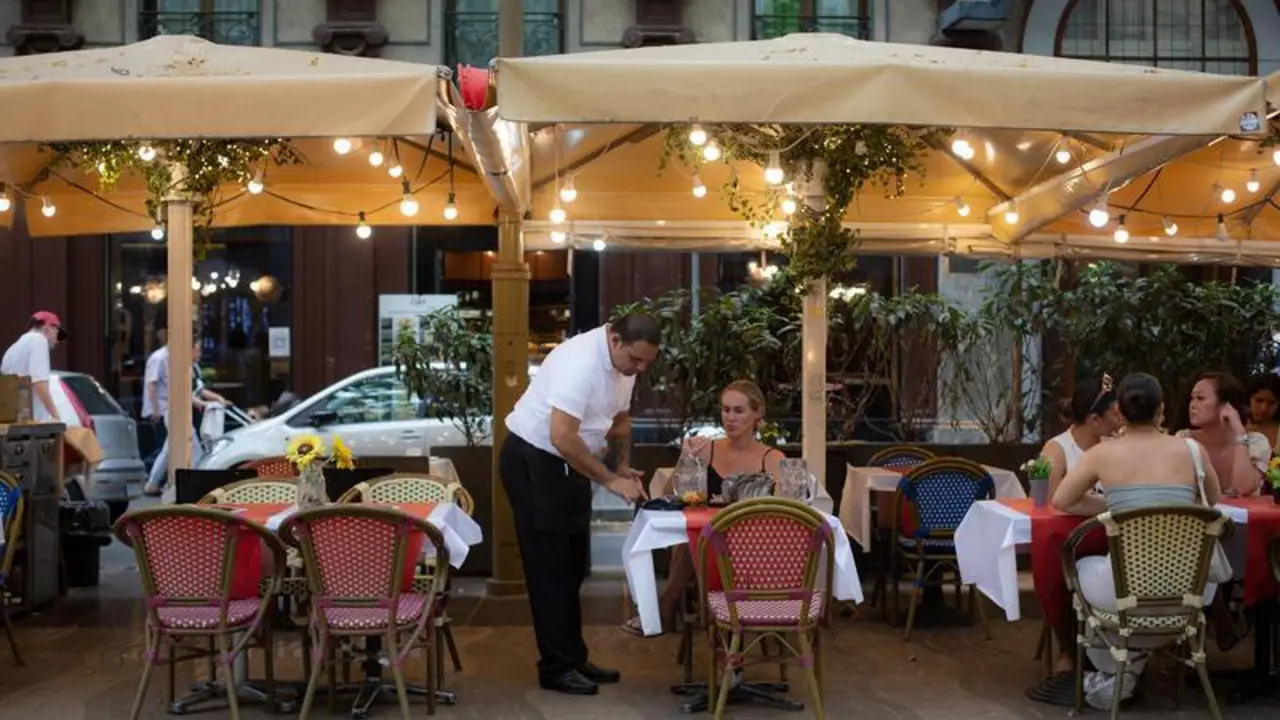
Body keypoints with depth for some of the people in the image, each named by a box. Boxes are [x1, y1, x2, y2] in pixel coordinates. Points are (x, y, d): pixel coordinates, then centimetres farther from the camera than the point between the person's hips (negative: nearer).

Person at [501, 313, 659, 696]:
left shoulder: (625, 363, 0)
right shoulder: (581, 361, -28)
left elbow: (620, 419, 15)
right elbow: (561, 438, -34)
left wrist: (624, 468, 1)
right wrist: (611, 480, -27)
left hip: (569, 464, 9)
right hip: (533, 461, -9)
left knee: (572, 566, 14)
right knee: (550, 568, -4)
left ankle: (573, 658, 23)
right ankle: (556, 667, 4)